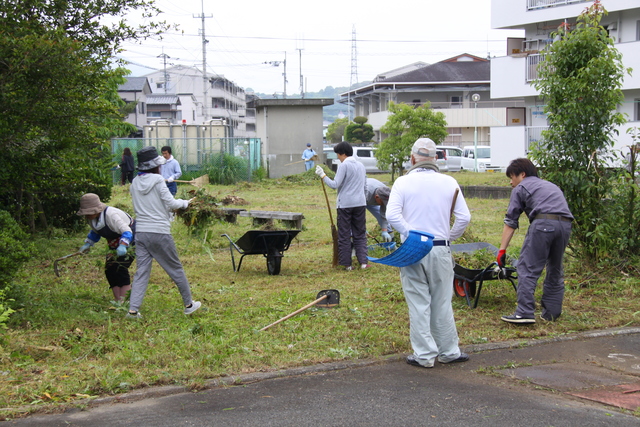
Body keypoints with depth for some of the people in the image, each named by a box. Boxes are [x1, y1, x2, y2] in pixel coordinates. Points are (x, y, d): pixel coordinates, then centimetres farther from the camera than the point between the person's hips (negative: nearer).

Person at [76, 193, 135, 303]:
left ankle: (125, 301, -18)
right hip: (115, 244, 9)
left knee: (120, 268, -20)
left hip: (130, 240, -9)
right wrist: (87, 244, 5)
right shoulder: (91, 218, -4)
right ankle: (118, 301, 5)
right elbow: (95, 232, 17)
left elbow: (127, 232, -36)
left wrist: (123, 246, -51)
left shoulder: (111, 214, -31)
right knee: (109, 270, 0)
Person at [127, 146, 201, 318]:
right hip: (159, 233, -5)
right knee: (176, 269, 9)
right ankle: (189, 304, 20)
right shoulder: (157, 180, -10)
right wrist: (185, 203, 9)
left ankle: (133, 309, -4)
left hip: (141, 232, 5)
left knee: (142, 271, 6)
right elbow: (171, 203, -10)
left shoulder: (135, 183, 7)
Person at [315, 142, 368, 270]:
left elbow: (335, 185, -15)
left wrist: (322, 175, -8)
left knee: (344, 235, 3)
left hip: (345, 204, -6)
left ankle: (347, 263, 4)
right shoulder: (361, 166, 13)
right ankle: (363, 261, 4)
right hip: (360, 203, 6)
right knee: (360, 234, 11)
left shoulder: (343, 165, -9)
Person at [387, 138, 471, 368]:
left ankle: (424, 355, 8)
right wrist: (450, 236, 11)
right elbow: (464, 217, -1)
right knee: (442, 304, 11)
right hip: (440, 250, 2)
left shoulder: (403, 182, -2)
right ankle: (448, 351, 20)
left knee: (418, 304, 4)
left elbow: (392, 215, -15)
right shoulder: (449, 183, 3)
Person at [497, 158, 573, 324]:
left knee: (527, 268, -5)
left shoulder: (521, 188, 17)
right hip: (565, 224, 6)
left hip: (543, 222, -6)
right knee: (555, 270, 18)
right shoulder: (551, 185, 36)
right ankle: (552, 312, 20)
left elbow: (510, 222, 12)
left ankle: (525, 312, -13)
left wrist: (502, 250, 13)